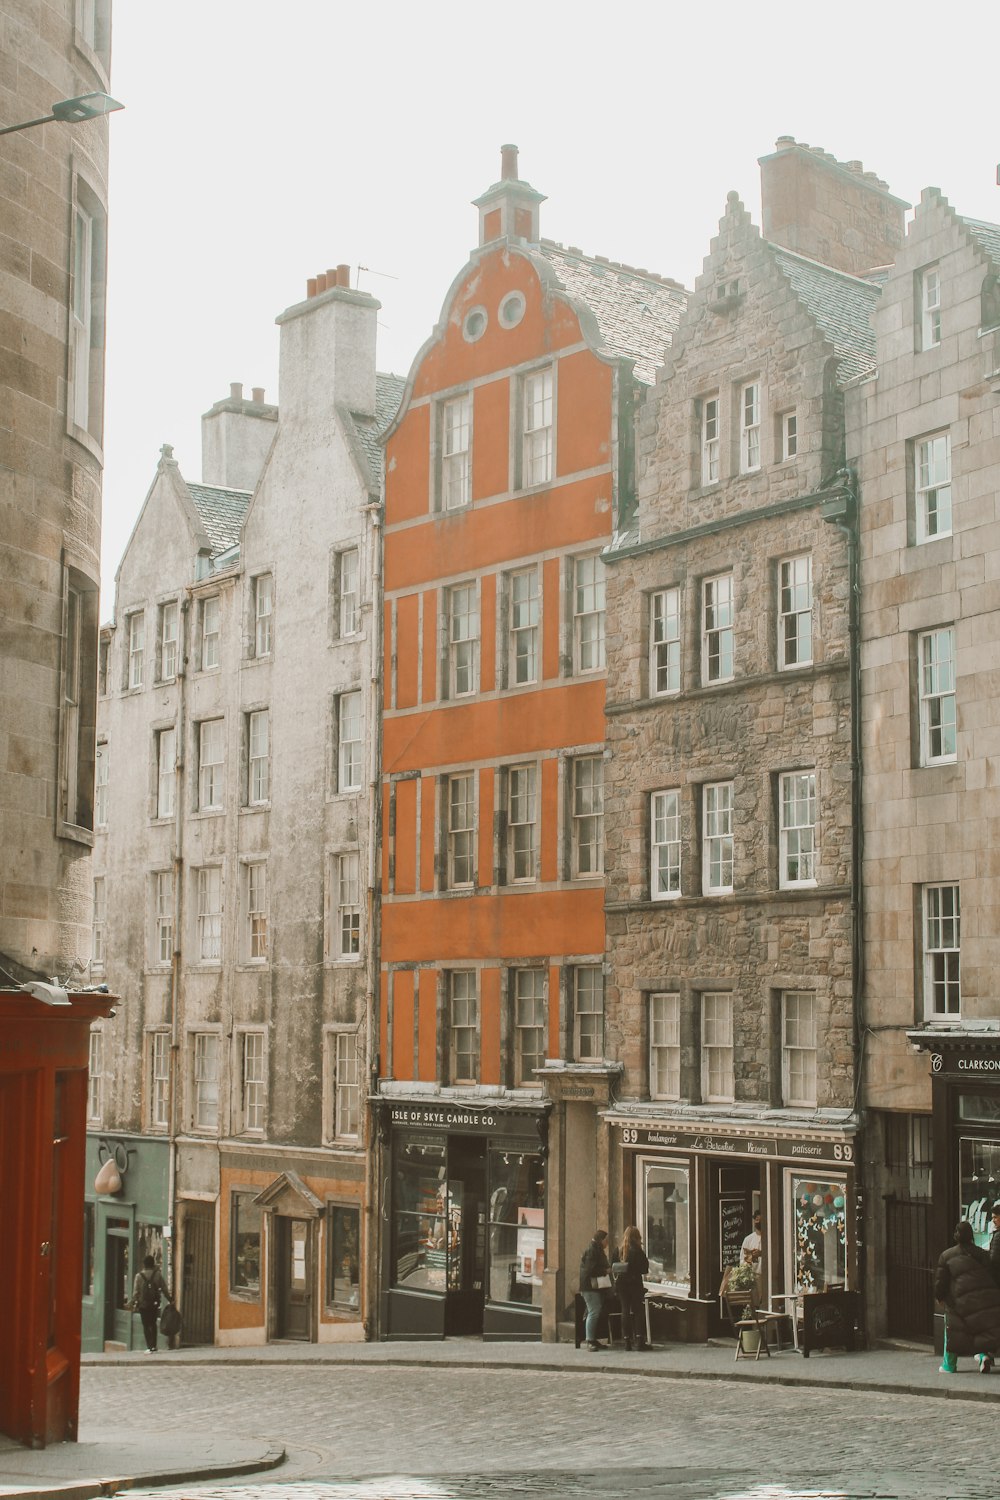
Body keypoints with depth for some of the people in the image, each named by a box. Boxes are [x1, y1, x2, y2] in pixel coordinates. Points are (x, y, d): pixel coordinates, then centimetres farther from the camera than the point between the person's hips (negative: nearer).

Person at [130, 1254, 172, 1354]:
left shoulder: (139, 1276, -8)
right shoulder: (157, 1275, -4)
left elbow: (135, 1291, -7)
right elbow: (164, 1289, 1)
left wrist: (133, 1303, 2)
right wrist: (170, 1299, 11)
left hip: (143, 1304, -2)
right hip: (154, 1304, 2)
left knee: (146, 1325, 5)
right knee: (153, 1324, 16)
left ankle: (149, 1347, -2)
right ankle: (153, 1346, 14)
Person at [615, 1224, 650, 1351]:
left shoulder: (619, 1250, 2)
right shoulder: (637, 1251, -12)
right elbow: (645, 1269, -8)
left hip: (621, 1283, 4)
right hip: (635, 1283, -4)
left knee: (625, 1311, 8)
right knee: (638, 1311, 3)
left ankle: (627, 1340, 6)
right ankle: (639, 1339, -4)